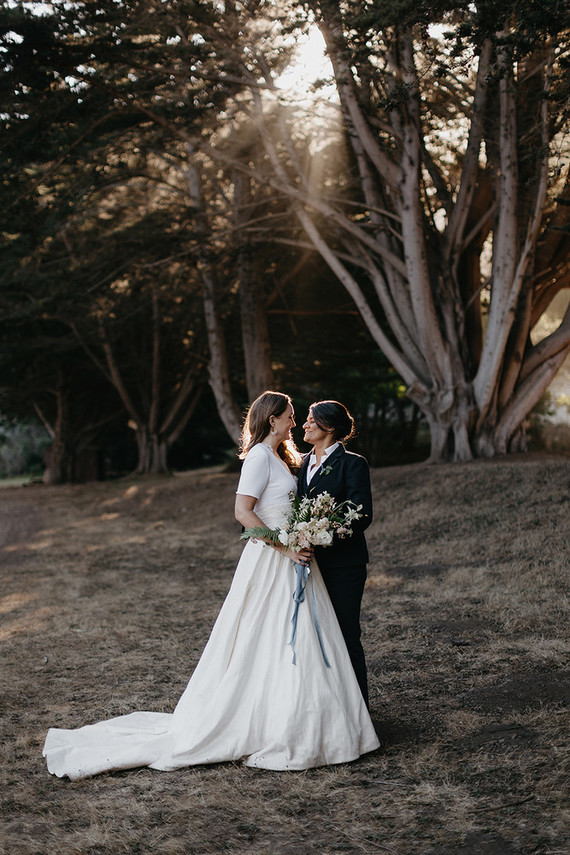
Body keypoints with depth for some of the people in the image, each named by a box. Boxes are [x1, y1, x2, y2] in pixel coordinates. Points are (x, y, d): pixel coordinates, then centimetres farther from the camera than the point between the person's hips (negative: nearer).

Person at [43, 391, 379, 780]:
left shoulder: (281, 457, 16)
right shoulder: (260, 456, -13)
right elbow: (243, 511, -21)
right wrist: (284, 546, -22)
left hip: (290, 558, 10)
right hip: (270, 561, -9)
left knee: (296, 642, 12)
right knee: (268, 642, -5)